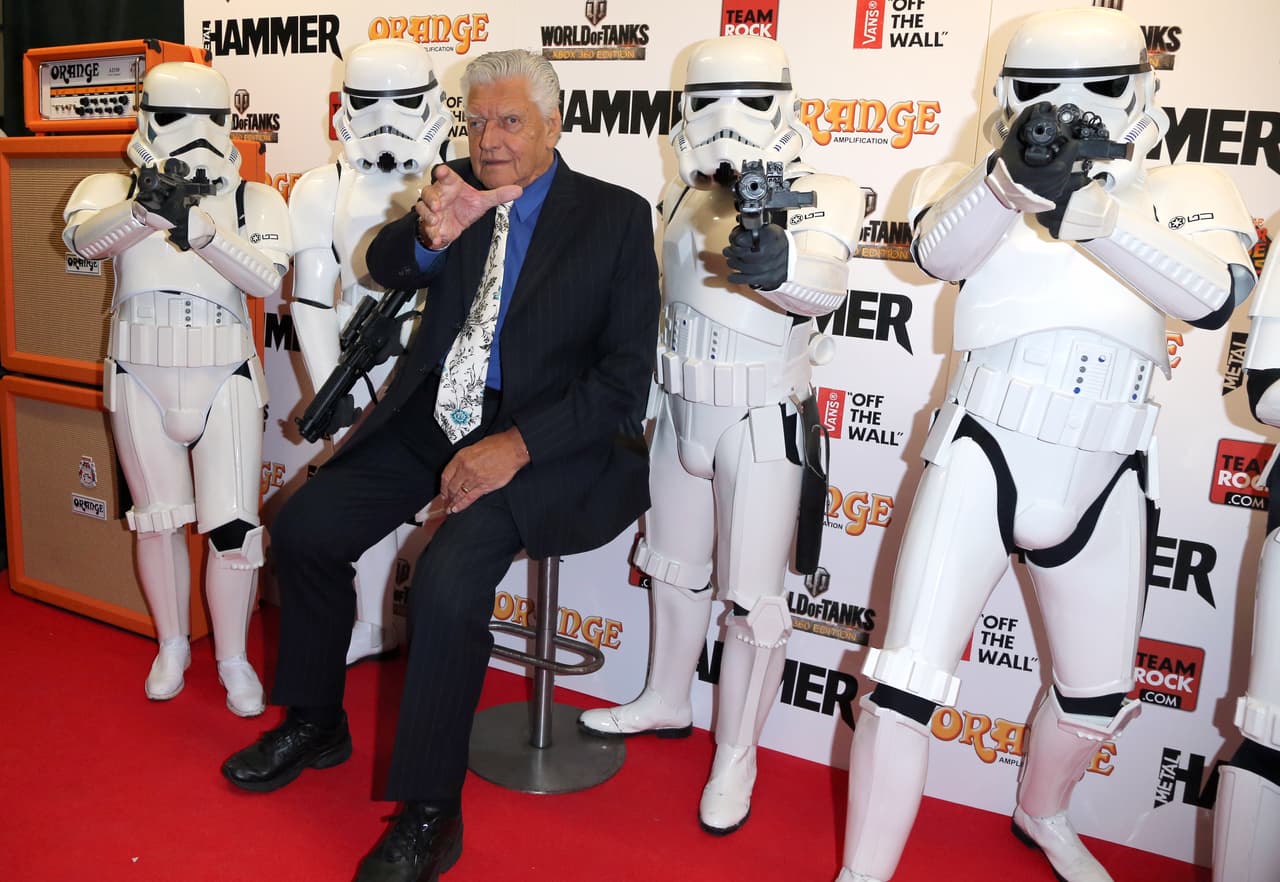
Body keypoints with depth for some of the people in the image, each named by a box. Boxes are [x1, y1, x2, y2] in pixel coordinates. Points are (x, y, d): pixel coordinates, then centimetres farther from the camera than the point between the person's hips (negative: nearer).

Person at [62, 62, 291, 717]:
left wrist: (199, 230, -33)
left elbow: (266, 277, -18)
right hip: (139, 380, 2)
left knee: (233, 526, -5)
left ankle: (233, 659, 15)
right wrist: (147, 208, -41)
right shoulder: (113, 189, 2)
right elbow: (84, 238, -21)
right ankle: (172, 647, 33)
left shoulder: (254, 200, 0)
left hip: (224, 381, -1)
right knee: (159, 520, 13)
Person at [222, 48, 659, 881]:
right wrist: (431, 235, -26)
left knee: (447, 579, -26)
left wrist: (516, 444, -22)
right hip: (433, 420, 6)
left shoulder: (616, 216, -6)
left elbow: (625, 377, -11)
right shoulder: (464, 192, 8)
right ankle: (316, 721, 23)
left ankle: (429, 814, -6)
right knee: (305, 526, -1)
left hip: (541, 437, -6)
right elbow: (383, 267, -2)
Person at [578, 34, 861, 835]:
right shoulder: (685, 195, 3)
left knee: (753, 596, 1)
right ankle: (666, 703, 42)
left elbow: (827, 281, -36)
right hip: (682, 413, 6)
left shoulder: (822, 197, -15)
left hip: (762, 424, -6)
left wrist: (782, 263, -56)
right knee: (673, 567, 20)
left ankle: (736, 757, 20)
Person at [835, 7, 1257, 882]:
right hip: (980, 464, -3)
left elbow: (1214, 294, -20)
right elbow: (937, 252, -24)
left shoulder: (1182, 195, 1)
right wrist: (1012, 176, -43)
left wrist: (1081, 202, -34)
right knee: (909, 682, -9)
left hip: (1101, 485, 3)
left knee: (1098, 696, 20)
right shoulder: (975, 187, -1)